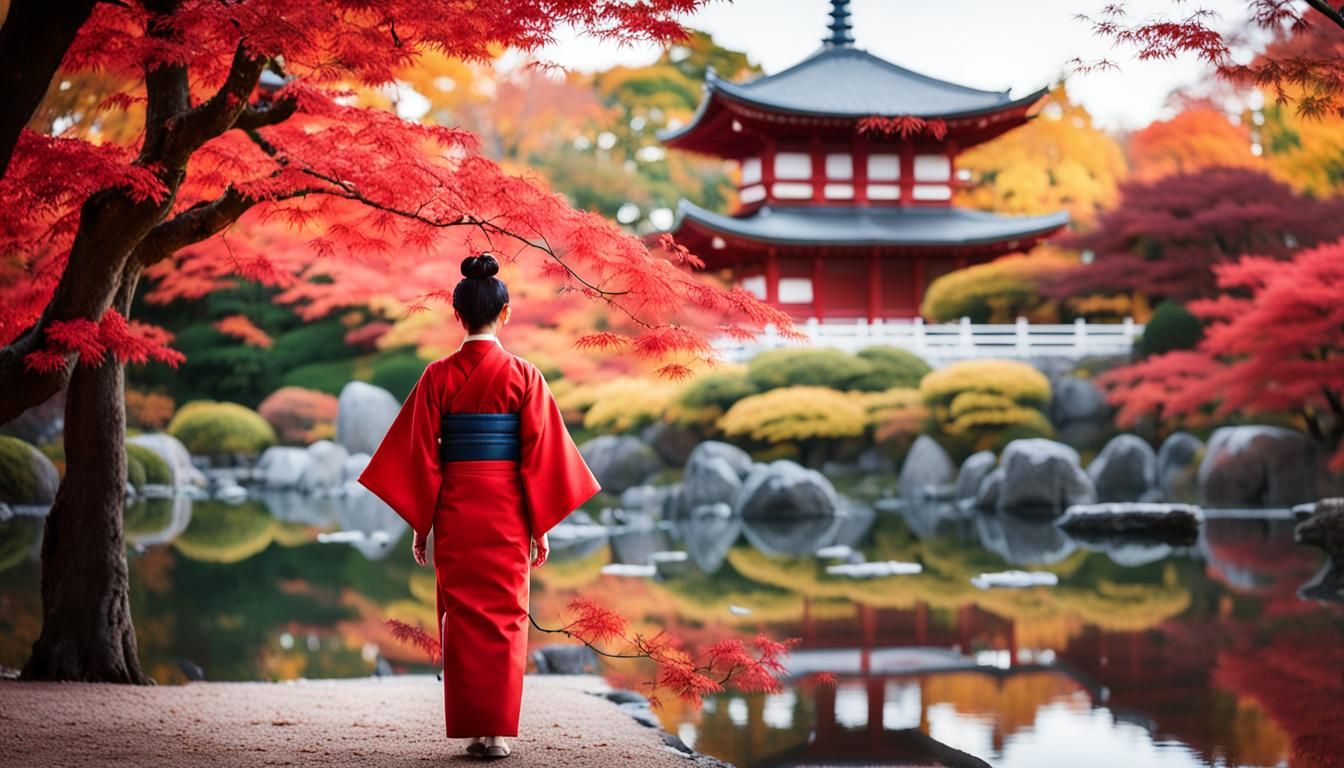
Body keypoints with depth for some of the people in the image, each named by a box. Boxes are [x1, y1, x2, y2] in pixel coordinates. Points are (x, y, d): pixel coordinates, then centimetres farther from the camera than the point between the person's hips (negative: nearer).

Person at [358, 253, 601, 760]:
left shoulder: (438, 376, -2)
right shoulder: (523, 376, -4)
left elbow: (421, 455, -1)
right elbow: (540, 457, -4)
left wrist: (420, 523, 6)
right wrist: (541, 526, 3)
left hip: (454, 510, 1)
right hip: (507, 512, -1)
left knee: (461, 616, 8)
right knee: (505, 615, 5)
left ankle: (470, 728, 8)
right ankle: (497, 730, 2)